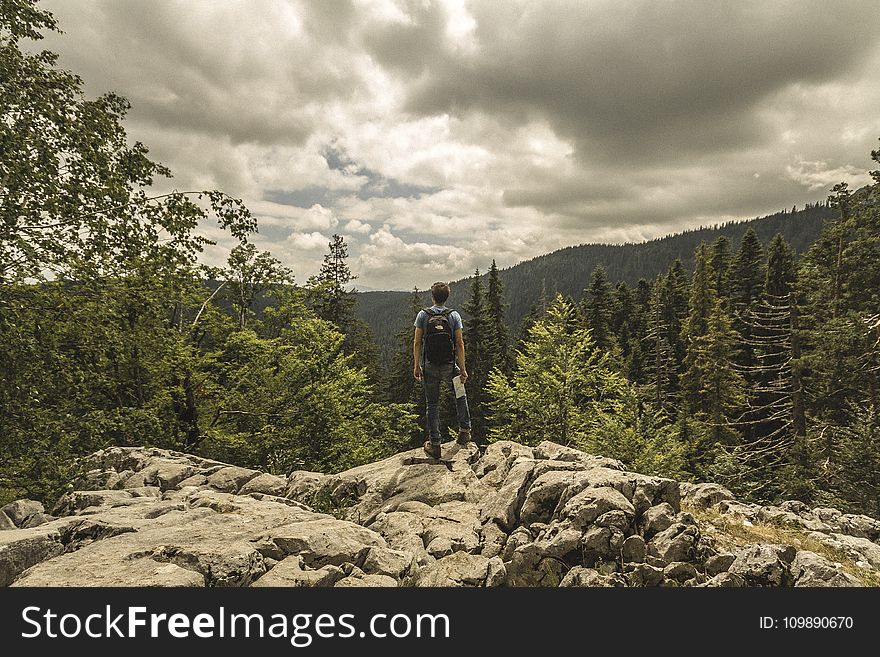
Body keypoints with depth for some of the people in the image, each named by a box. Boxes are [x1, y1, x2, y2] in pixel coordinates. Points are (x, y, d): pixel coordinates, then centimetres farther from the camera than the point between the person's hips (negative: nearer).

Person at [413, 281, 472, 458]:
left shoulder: (423, 315, -2)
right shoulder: (454, 316, -2)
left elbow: (417, 342, -3)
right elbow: (459, 343, -5)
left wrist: (416, 366, 4)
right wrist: (462, 369, -1)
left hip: (429, 367, 0)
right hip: (449, 366, 1)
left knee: (432, 405, 7)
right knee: (460, 395, 27)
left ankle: (434, 445, 9)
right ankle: (464, 430, 23)